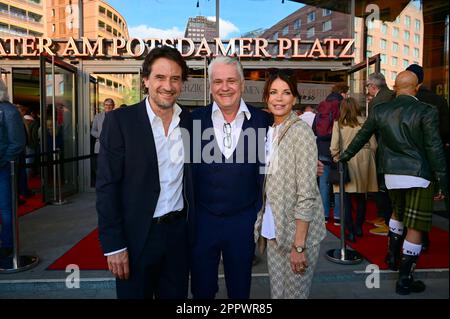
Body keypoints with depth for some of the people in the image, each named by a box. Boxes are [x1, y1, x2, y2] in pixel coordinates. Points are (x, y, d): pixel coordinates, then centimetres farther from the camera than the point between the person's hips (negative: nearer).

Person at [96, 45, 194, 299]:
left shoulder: (191, 121, 2)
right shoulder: (119, 120, -10)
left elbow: (192, 178, 8)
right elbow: (107, 186, -11)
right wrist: (113, 245, -12)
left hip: (179, 231, 4)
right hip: (136, 235, -3)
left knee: (176, 295, 18)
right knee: (135, 293, 15)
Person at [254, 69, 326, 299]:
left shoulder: (301, 132, -15)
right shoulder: (269, 131, 7)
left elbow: (306, 194, -18)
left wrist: (299, 245, -19)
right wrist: (263, 224, 6)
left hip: (298, 230, -6)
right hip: (274, 229, 6)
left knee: (295, 293, 11)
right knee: (276, 291, 18)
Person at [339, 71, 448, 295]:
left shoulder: (379, 110, 0)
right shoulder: (426, 112, -10)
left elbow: (362, 136, 11)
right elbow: (434, 148, -10)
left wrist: (345, 156, 25)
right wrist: (443, 180, -3)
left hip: (392, 174, 4)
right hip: (418, 175, -4)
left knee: (397, 212, 30)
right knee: (415, 227, 4)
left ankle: (392, 255, 39)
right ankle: (405, 280, 11)